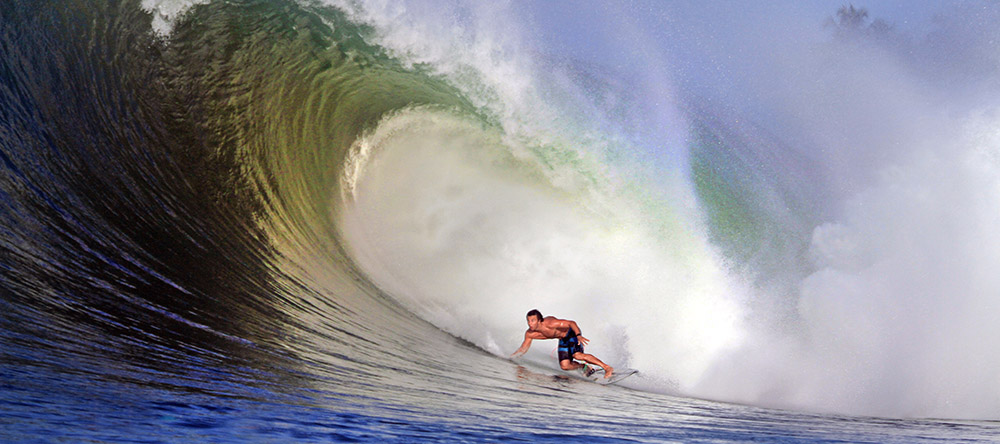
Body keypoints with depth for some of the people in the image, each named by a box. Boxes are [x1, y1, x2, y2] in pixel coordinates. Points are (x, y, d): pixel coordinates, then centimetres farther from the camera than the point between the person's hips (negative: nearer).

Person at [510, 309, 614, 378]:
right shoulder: (529, 334, -14)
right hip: (563, 339, 7)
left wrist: (579, 336, -48)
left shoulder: (549, 323, -34)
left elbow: (572, 323, -33)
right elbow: (523, 349, 1)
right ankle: (583, 367, 17)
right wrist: (512, 356, -16)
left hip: (572, 332, -7)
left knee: (577, 355, -29)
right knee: (565, 366, -8)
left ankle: (607, 368, -22)